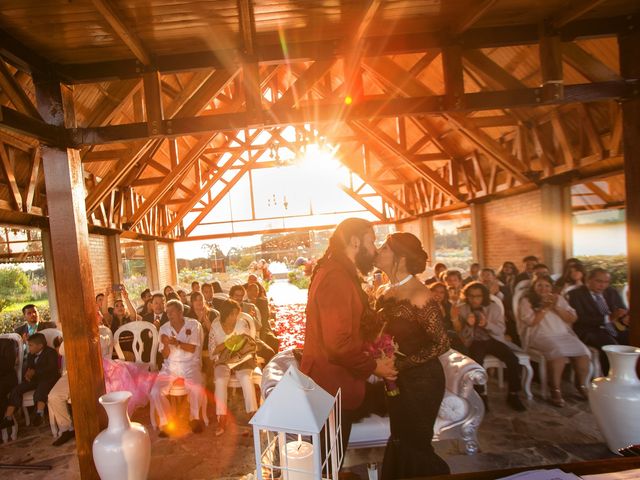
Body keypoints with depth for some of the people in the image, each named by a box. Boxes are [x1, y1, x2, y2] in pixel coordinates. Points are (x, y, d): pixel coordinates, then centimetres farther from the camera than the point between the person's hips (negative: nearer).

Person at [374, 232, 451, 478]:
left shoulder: (419, 295, -22)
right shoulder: (388, 292, 1)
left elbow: (442, 343, -19)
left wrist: (401, 364, -20)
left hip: (420, 380, -7)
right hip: (397, 379, 7)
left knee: (415, 446, 11)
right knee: (400, 442, 21)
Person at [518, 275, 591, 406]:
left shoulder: (559, 298, 16)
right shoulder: (526, 301, 2)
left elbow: (572, 318, 8)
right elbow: (531, 322, -10)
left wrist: (556, 307, -6)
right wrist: (545, 308, -9)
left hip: (564, 335, 5)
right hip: (541, 337, -5)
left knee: (582, 352, -21)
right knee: (558, 351, -33)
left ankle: (581, 385, 2)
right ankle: (556, 390, -20)